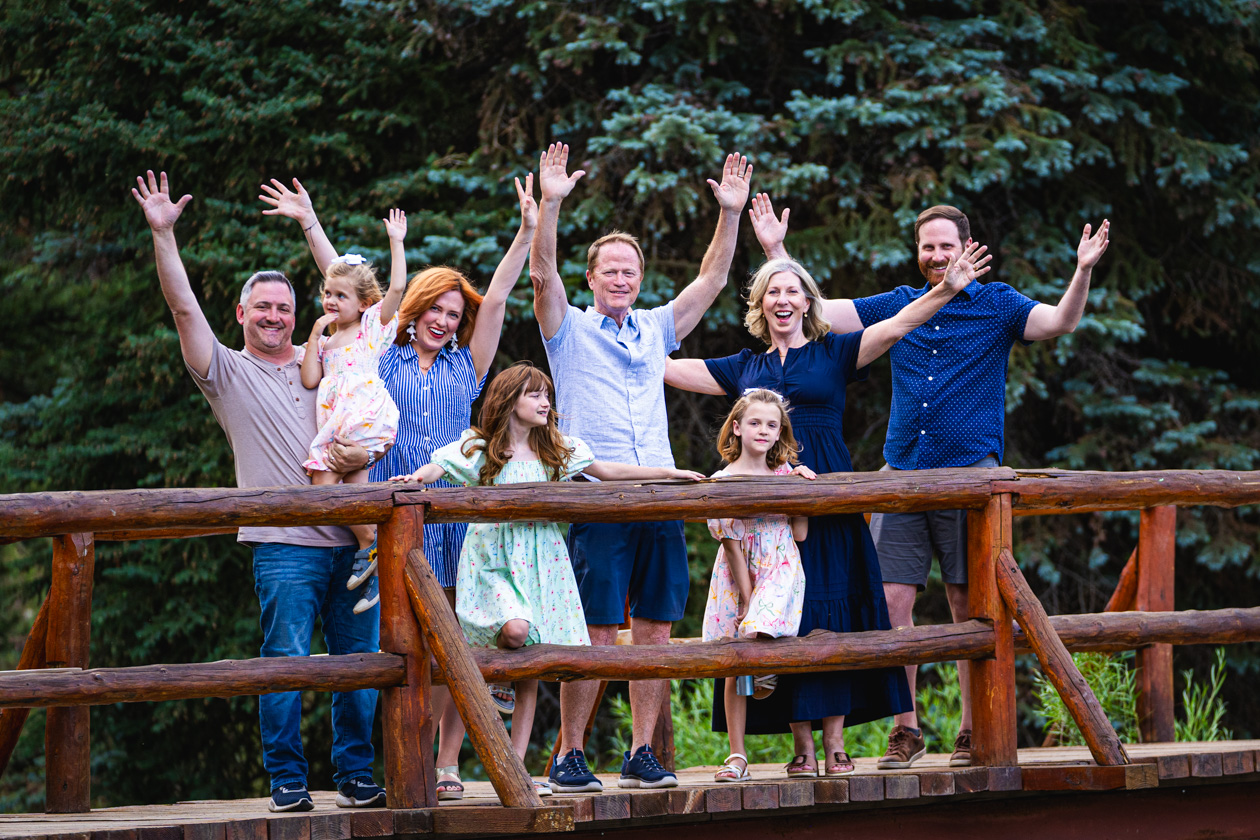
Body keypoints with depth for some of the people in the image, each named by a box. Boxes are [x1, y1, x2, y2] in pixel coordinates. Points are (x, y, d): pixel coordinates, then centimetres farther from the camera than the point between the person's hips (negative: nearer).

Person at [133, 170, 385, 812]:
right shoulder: (228, 372, 7)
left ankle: (356, 776, 11)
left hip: (351, 537, 3)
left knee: (359, 662, 3)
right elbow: (184, 308, -3)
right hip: (284, 544, -3)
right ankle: (287, 781, 1)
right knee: (285, 663, -7)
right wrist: (162, 234, -11)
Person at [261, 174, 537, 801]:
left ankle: (448, 763, 3)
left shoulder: (468, 365, 15)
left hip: (461, 512, 1)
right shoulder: (385, 360, 12)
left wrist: (527, 233, 2)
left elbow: (496, 299, 9)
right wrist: (309, 225, 8)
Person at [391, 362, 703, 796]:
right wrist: (416, 477, -36)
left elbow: (607, 471, 19)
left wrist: (668, 473, 17)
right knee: (515, 629, -33)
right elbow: (439, 466, -13)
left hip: (540, 561, 4)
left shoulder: (557, 450, 11)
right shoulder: (478, 447, -1)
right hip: (492, 560, -4)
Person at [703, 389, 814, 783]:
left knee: (757, 636, -32)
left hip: (780, 572, 1)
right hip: (737, 578, -1)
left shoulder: (785, 473, 7)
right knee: (733, 669, -1)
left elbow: (800, 534, 5)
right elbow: (731, 543, -7)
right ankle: (737, 757, 4)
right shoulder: (723, 480, -3)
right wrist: (746, 596, -11)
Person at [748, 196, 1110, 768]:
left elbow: (1060, 322, -11)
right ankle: (905, 731, 6)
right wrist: (775, 251, 10)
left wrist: (1083, 271, -27)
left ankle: (973, 732, 8)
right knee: (891, 599, -3)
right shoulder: (897, 306, 14)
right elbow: (816, 312, 16)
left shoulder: (996, 306, 5)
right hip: (902, 475, 3)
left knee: (969, 604, -1)